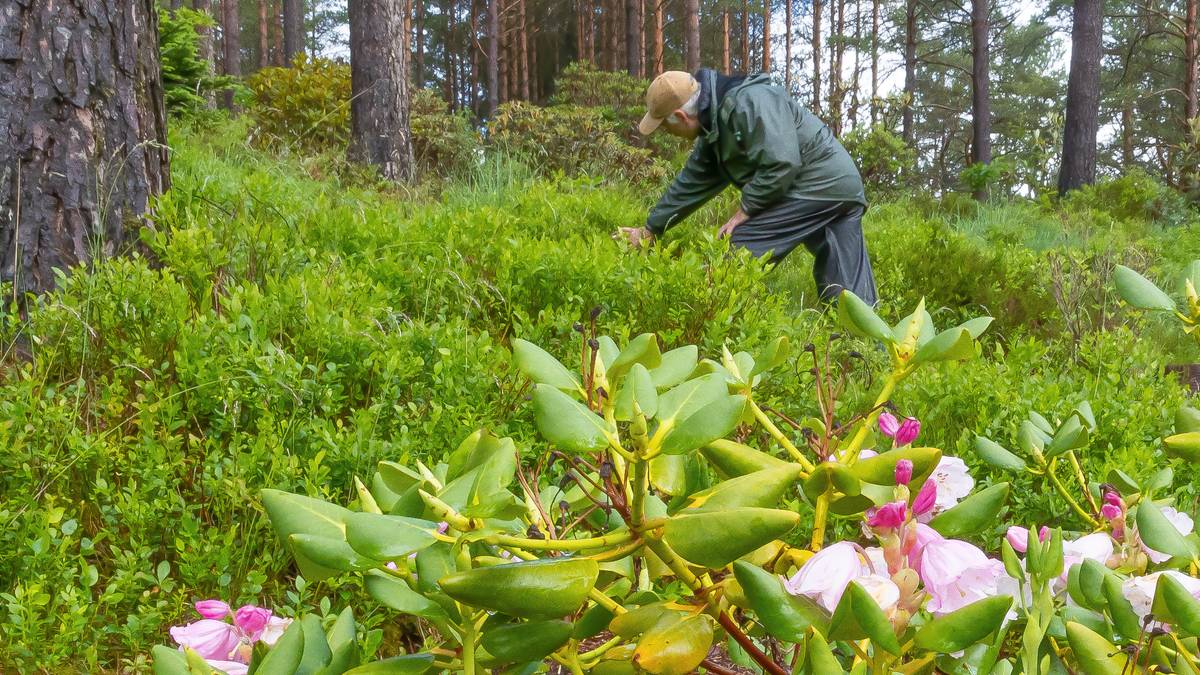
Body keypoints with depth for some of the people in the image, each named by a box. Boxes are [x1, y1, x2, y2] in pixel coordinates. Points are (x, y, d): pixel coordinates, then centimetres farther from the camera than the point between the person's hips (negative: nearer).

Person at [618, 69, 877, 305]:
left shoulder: (749, 102, -19)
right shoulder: (714, 128, 14)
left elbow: (781, 163, -26)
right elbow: (691, 184, 23)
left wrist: (745, 210, -14)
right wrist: (649, 230, 29)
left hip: (822, 184, -10)